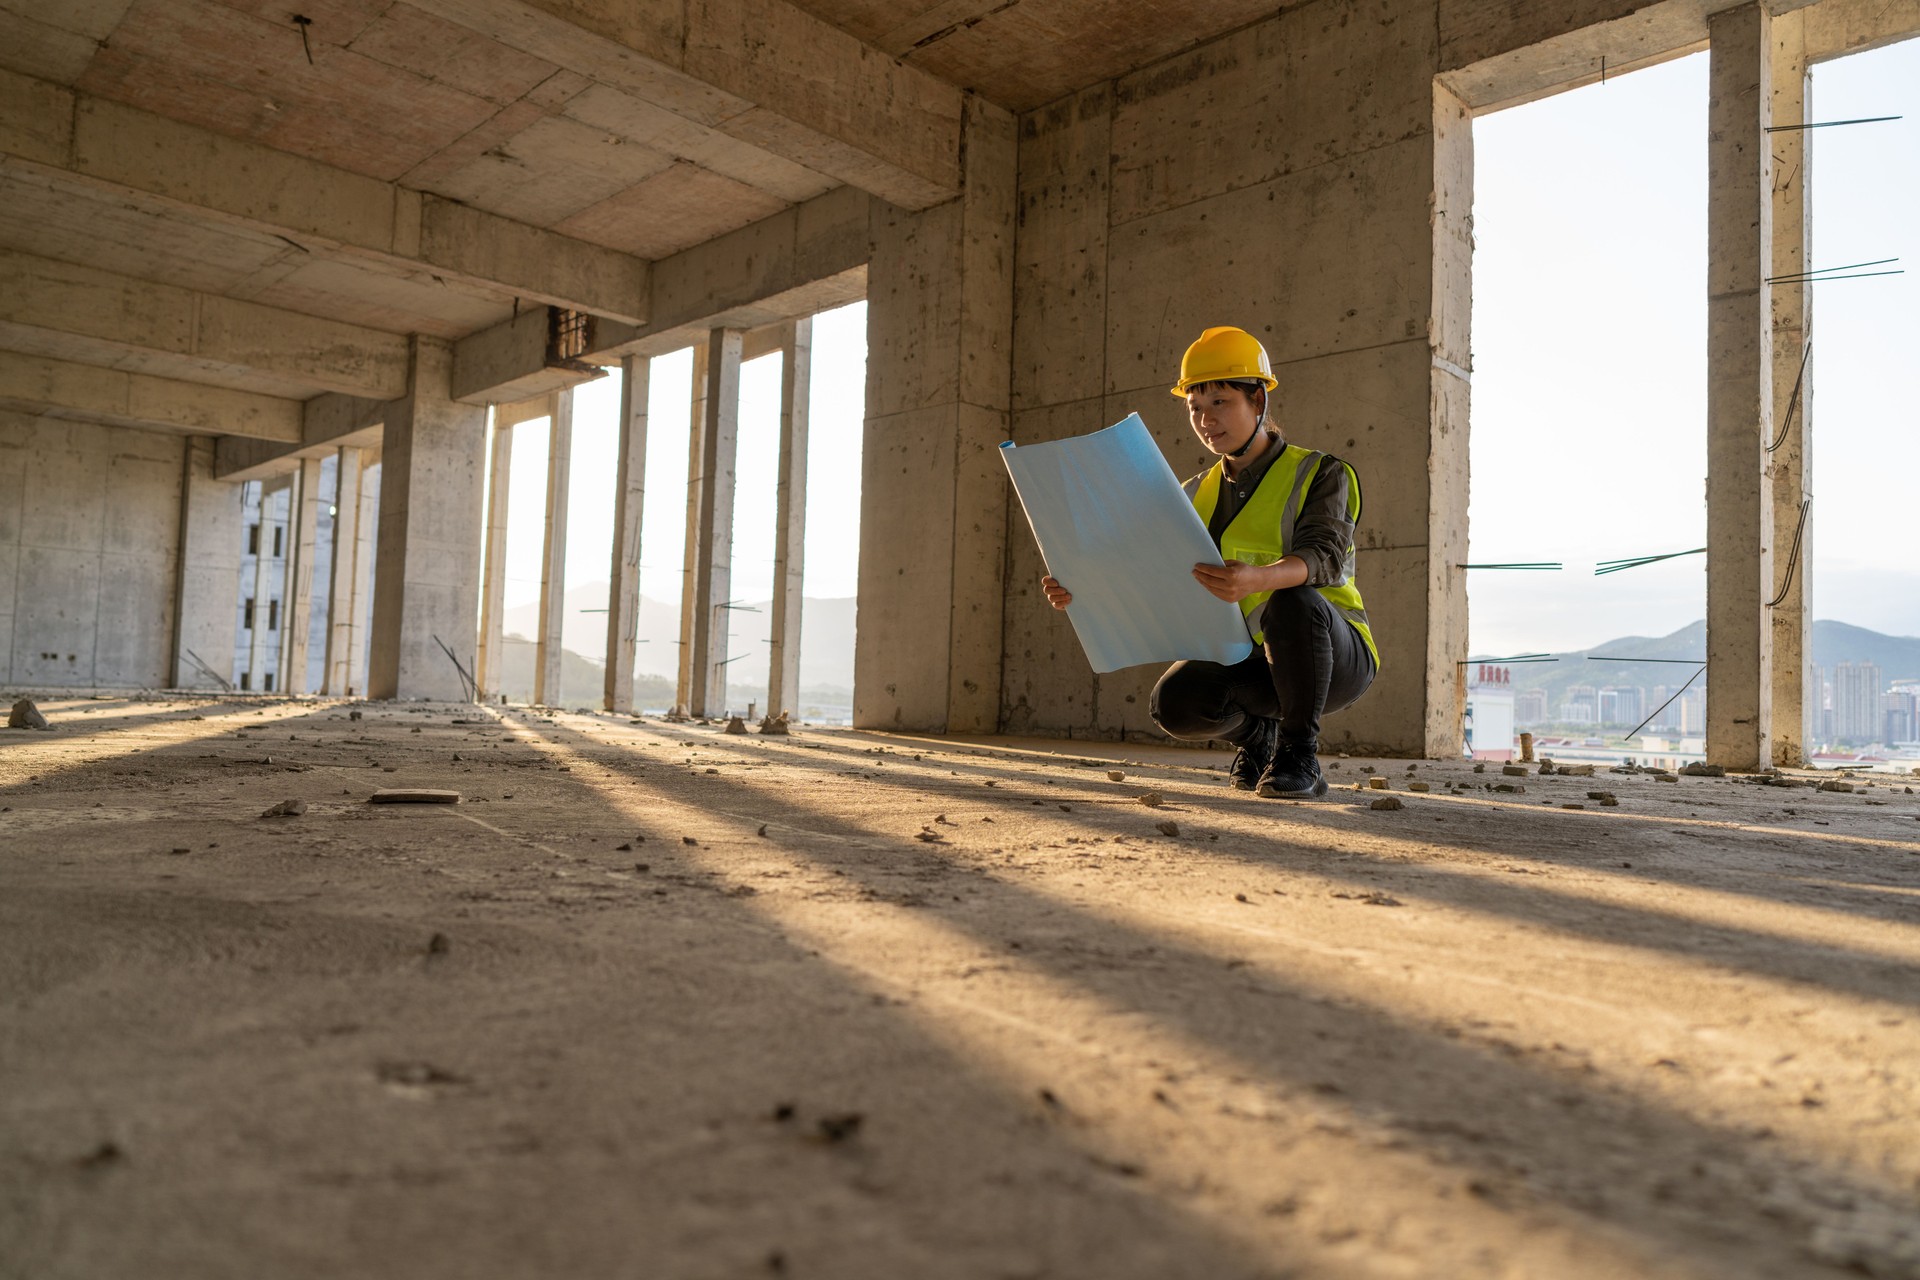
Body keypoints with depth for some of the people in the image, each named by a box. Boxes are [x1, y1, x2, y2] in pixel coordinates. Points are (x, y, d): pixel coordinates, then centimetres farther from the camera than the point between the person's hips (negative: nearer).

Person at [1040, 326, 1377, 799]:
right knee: (1175, 703, -26)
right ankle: (1255, 730, 8)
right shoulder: (1198, 496, 9)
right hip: (1251, 661, 4)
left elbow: (1324, 556, -26)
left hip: (1336, 654, -4)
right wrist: (1081, 591, -19)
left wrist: (1257, 579, -48)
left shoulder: (1319, 474, -6)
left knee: (1292, 602, -37)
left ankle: (1299, 753, -18)